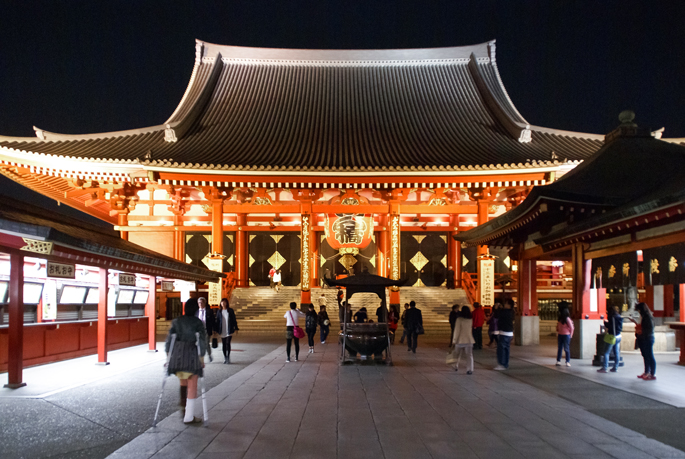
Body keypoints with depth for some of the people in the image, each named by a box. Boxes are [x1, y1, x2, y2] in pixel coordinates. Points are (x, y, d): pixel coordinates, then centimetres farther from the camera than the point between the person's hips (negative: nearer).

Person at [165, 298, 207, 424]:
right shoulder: (198, 323, -3)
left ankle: (183, 405, 14)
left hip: (177, 356, 3)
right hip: (192, 356, -3)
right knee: (192, 386, 5)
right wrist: (202, 358, -1)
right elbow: (202, 341, -7)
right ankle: (189, 417, 8)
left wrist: (168, 356, 10)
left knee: (183, 382, 23)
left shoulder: (176, 321, 6)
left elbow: (169, 338, 5)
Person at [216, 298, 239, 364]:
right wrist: (217, 330, 4)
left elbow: (234, 319, 2)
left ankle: (228, 358, -3)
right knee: (223, 344, 6)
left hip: (229, 330, -3)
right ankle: (225, 358, 16)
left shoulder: (230, 310, 0)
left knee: (228, 343, -9)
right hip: (222, 331, 3)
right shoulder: (219, 311, 6)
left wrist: (236, 328, -1)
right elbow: (217, 321, 8)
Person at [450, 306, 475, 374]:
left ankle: (456, 366, 27)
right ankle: (470, 370, -5)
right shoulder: (471, 319, 2)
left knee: (458, 355, 16)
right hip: (469, 340, 2)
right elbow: (471, 329, 11)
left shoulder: (459, 319, -12)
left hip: (460, 340, -2)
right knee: (469, 355, 3)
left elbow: (456, 331, -11)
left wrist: (454, 340, -5)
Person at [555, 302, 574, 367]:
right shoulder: (559, 318, 6)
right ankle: (558, 361, 13)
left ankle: (568, 362, 5)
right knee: (559, 348, 8)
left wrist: (570, 335, -3)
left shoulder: (567, 319, -15)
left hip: (566, 335, -7)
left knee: (567, 349, -1)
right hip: (560, 335, 7)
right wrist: (558, 333, 10)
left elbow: (571, 328, -10)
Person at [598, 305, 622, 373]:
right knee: (616, 353, 11)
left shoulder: (612, 317, -16)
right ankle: (615, 368, 16)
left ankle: (604, 368, -6)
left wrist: (605, 322, -3)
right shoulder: (619, 317, 9)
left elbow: (610, 327, -20)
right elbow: (621, 327, 16)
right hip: (618, 336, 8)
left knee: (606, 352, -4)